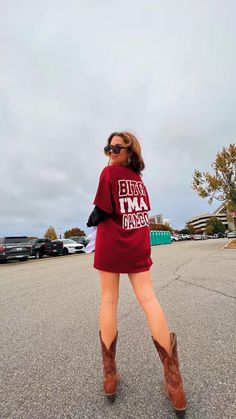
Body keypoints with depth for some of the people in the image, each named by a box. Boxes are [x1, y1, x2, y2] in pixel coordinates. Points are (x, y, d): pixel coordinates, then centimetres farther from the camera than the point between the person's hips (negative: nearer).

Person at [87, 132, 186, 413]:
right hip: (137, 247, 4)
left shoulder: (109, 172, -6)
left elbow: (100, 212, -12)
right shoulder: (139, 179, 13)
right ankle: (173, 382, 11)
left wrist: (91, 220, 7)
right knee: (148, 299, 3)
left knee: (108, 301, 8)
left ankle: (109, 374, 20)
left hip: (111, 245, -4)